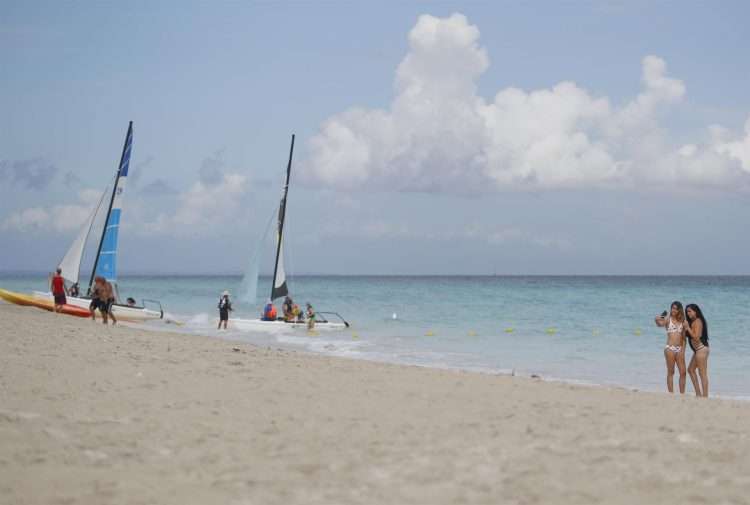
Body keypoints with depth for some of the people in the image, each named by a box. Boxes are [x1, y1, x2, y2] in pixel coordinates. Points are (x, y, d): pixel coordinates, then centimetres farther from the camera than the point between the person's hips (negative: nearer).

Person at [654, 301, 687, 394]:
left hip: (679, 349, 4)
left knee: (683, 372, 2)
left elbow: (683, 337, 14)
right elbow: (661, 324, -22)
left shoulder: (682, 321, 12)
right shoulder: (668, 319, 0)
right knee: (671, 372, 0)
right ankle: (671, 393, 3)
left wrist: (683, 350, 6)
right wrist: (657, 321, -44)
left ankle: (682, 394, 10)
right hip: (670, 348, -4)